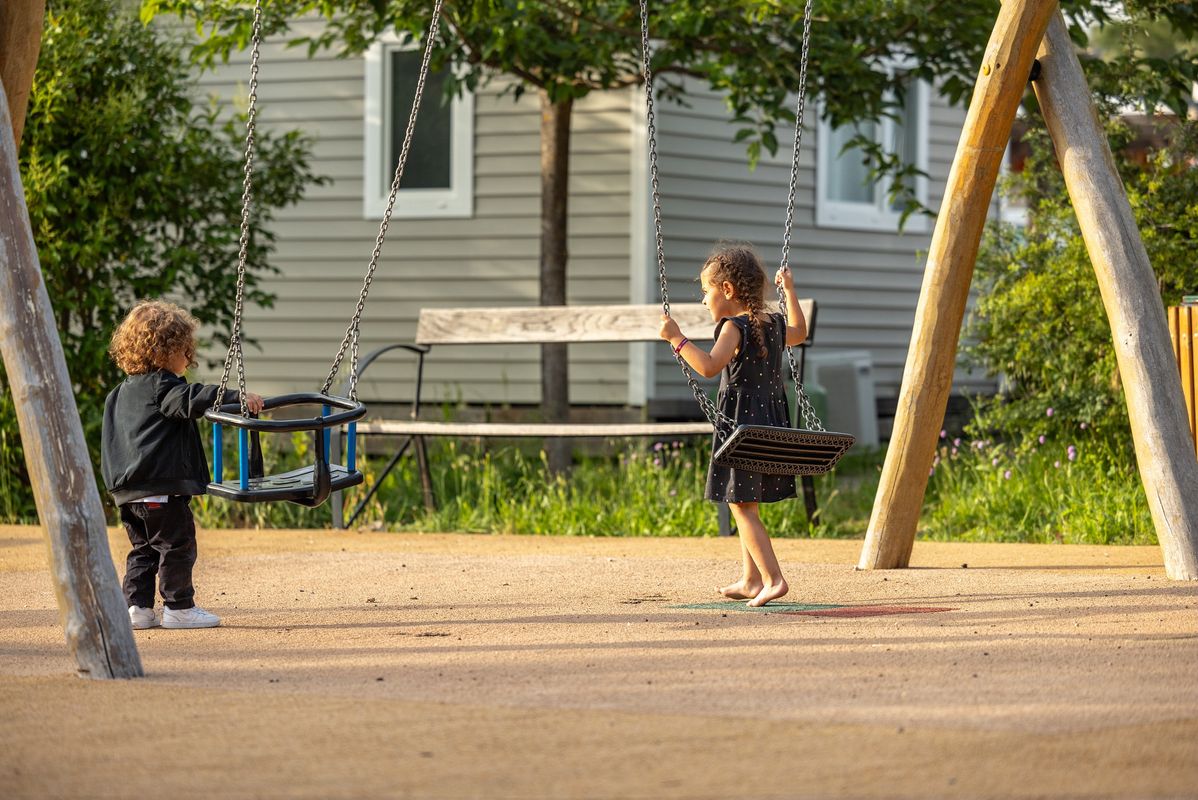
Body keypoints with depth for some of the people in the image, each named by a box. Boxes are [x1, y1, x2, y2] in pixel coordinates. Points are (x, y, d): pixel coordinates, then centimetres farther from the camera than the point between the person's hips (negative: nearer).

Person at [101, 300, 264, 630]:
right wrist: (237, 397, -31)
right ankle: (178, 608, 2)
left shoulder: (122, 392, 20)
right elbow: (191, 399, -26)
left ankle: (137, 606, 11)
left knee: (144, 549, 15)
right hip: (162, 485, -9)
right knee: (177, 545, -1)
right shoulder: (161, 386, -10)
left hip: (128, 490, 9)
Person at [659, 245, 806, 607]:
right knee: (746, 505, 17)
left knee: (741, 506, -6)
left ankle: (773, 578, -15)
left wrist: (677, 339, -24)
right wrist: (789, 291, 41)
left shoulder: (734, 327, -14)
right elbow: (799, 332, 34)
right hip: (772, 422, 8)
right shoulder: (774, 325, 11)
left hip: (742, 424, -8)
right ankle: (750, 580, 19)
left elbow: (709, 366, -28)